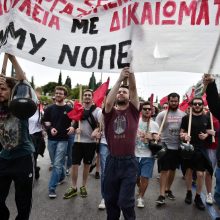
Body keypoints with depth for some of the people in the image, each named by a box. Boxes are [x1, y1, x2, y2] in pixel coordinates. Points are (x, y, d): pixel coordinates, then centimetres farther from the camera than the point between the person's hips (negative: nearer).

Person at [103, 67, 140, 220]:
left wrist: (130, 74, -24)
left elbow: (134, 89, -11)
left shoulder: (133, 110, 2)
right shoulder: (110, 112, 3)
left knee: (125, 201, -1)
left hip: (129, 162, -2)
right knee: (110, 200, 15)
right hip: (112, 161, 2)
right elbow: (108, 102, -19)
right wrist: (120, 79, -21)